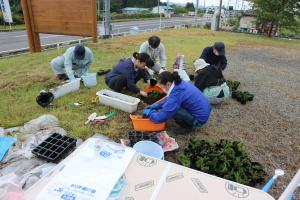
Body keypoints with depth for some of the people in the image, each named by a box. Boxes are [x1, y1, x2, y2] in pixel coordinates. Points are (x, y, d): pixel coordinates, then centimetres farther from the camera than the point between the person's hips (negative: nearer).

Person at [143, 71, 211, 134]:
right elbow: (168, 100, 18)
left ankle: (188, 126, 2)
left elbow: (160, 118, -26)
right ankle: (189, 124, 18)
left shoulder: (176, 95, -28)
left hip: (199, 118, -9)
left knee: (172, 109, -23)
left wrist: (149, 112, -8)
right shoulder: (180, 84, -2)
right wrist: (157, 105, 10)